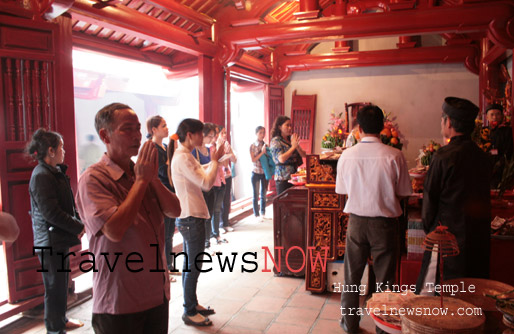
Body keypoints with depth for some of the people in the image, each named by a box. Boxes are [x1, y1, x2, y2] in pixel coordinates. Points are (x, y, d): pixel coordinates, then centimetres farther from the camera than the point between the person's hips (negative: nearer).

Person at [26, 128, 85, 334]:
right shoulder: (41, 175, -18)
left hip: (60, 238, 9)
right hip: (50, 240, -9)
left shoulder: (56, 173, 12)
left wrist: (77, 224, 2)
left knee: (61, 282, 21)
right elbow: (51, 212, -23)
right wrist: (78, 227, -16)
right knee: (55, 286, 3)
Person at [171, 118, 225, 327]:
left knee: (190, 264, 18)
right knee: (193, 266, -1)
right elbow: (206, 183, -24)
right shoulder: (182, 157, -20)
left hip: (189, 217, 11)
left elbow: (200, 173, 22)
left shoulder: (184, 155, 13)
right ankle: (189, 312, 11)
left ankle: (192, 304, 31)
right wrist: (215, 160, -12)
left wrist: (213, 161, 12)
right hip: (191, 218, -11)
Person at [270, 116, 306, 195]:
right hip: (283, 179, -6)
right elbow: (281, 159, -18)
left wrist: (297, 146, -9)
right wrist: (293, 146, -15)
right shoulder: (275, 141, -5)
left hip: (295, 177, 6)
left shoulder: (292, 139, 13)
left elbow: (304, 155, 8)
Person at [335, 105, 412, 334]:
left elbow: (342, 190, 2)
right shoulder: (394, 155, -14)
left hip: (356, 221, 2)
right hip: (385, 223, -2)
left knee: (352, 275, 16)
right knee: (384, 278, 12)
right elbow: (403, 192, -5)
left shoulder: (347, 155, -8)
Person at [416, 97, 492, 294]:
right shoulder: (483, 157, 4)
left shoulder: (444, 157, -16)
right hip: (478, 239, 7)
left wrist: (429, 229, 7)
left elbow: (430, 198, -8)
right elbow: (483, 199, 11)